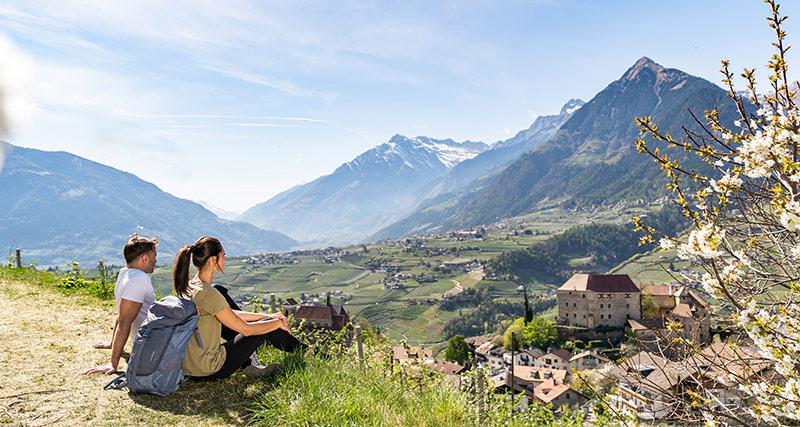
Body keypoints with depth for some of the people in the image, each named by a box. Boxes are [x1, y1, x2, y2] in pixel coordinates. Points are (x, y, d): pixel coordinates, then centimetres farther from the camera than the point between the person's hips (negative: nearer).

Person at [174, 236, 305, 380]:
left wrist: (267, 316, 13)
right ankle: (303, 351, 28)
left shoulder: (188, 286, 4)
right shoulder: (208, 294, -25)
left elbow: (229, 314, 14)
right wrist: (278, 323, -1)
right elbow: (246, 329, -18)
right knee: (267, 327, 2)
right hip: (209, 371, -9)